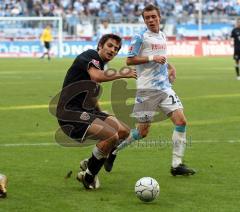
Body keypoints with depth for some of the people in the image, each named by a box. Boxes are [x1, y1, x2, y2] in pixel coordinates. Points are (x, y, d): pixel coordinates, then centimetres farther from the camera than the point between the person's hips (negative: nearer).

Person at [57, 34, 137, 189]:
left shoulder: (100, 65, 20)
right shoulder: (90, 55, -9)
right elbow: (96, 76, -31)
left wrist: (103, 116, 26)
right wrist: (122, 75, -21)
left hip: (87, 111, 10)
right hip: (71, 113, -10)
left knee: (124, 131, 0)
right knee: (112, 135, -24)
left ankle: (90, 163, 13)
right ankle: (88, 176, -7)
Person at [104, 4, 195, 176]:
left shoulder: (162, 36, 14)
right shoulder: (141, 37, -7)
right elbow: (129, 60, -11)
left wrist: (171, 67, 12)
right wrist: (152, 58, -19)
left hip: (165, 88, 6)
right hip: (147, 90, -6)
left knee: (181, 121, -9)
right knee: (143, 132, -1)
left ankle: (177, 165, -4)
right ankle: (113, 150, 23)